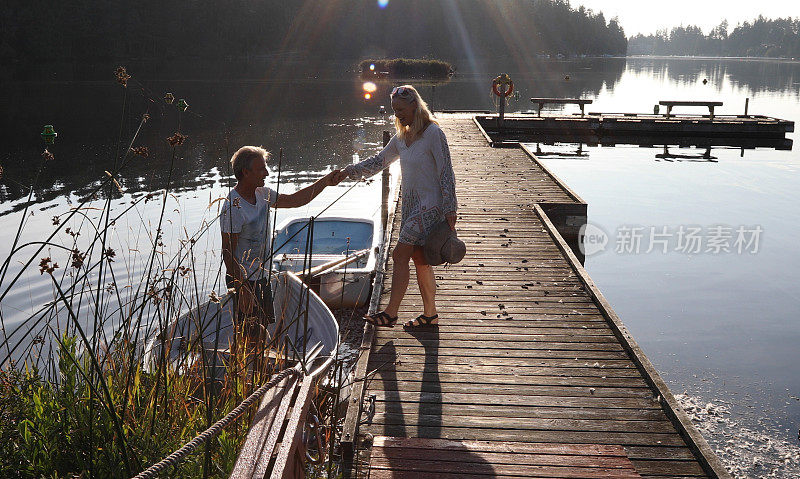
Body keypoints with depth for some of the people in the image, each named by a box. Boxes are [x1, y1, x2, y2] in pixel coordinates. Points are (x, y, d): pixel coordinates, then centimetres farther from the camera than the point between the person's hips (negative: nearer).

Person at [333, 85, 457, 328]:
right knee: (419, 260, 9)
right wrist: (350, 171, 7)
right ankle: (430, 313, 17)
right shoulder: (402, 136, 11)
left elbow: (446, 173, -13)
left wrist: (449, 209, -14)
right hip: (411, 204, 8)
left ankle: (390, 313, -6)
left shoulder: (433, 133, -12)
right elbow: (380, 161, 19)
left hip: (430, 205, -8)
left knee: (400, 255, -11)